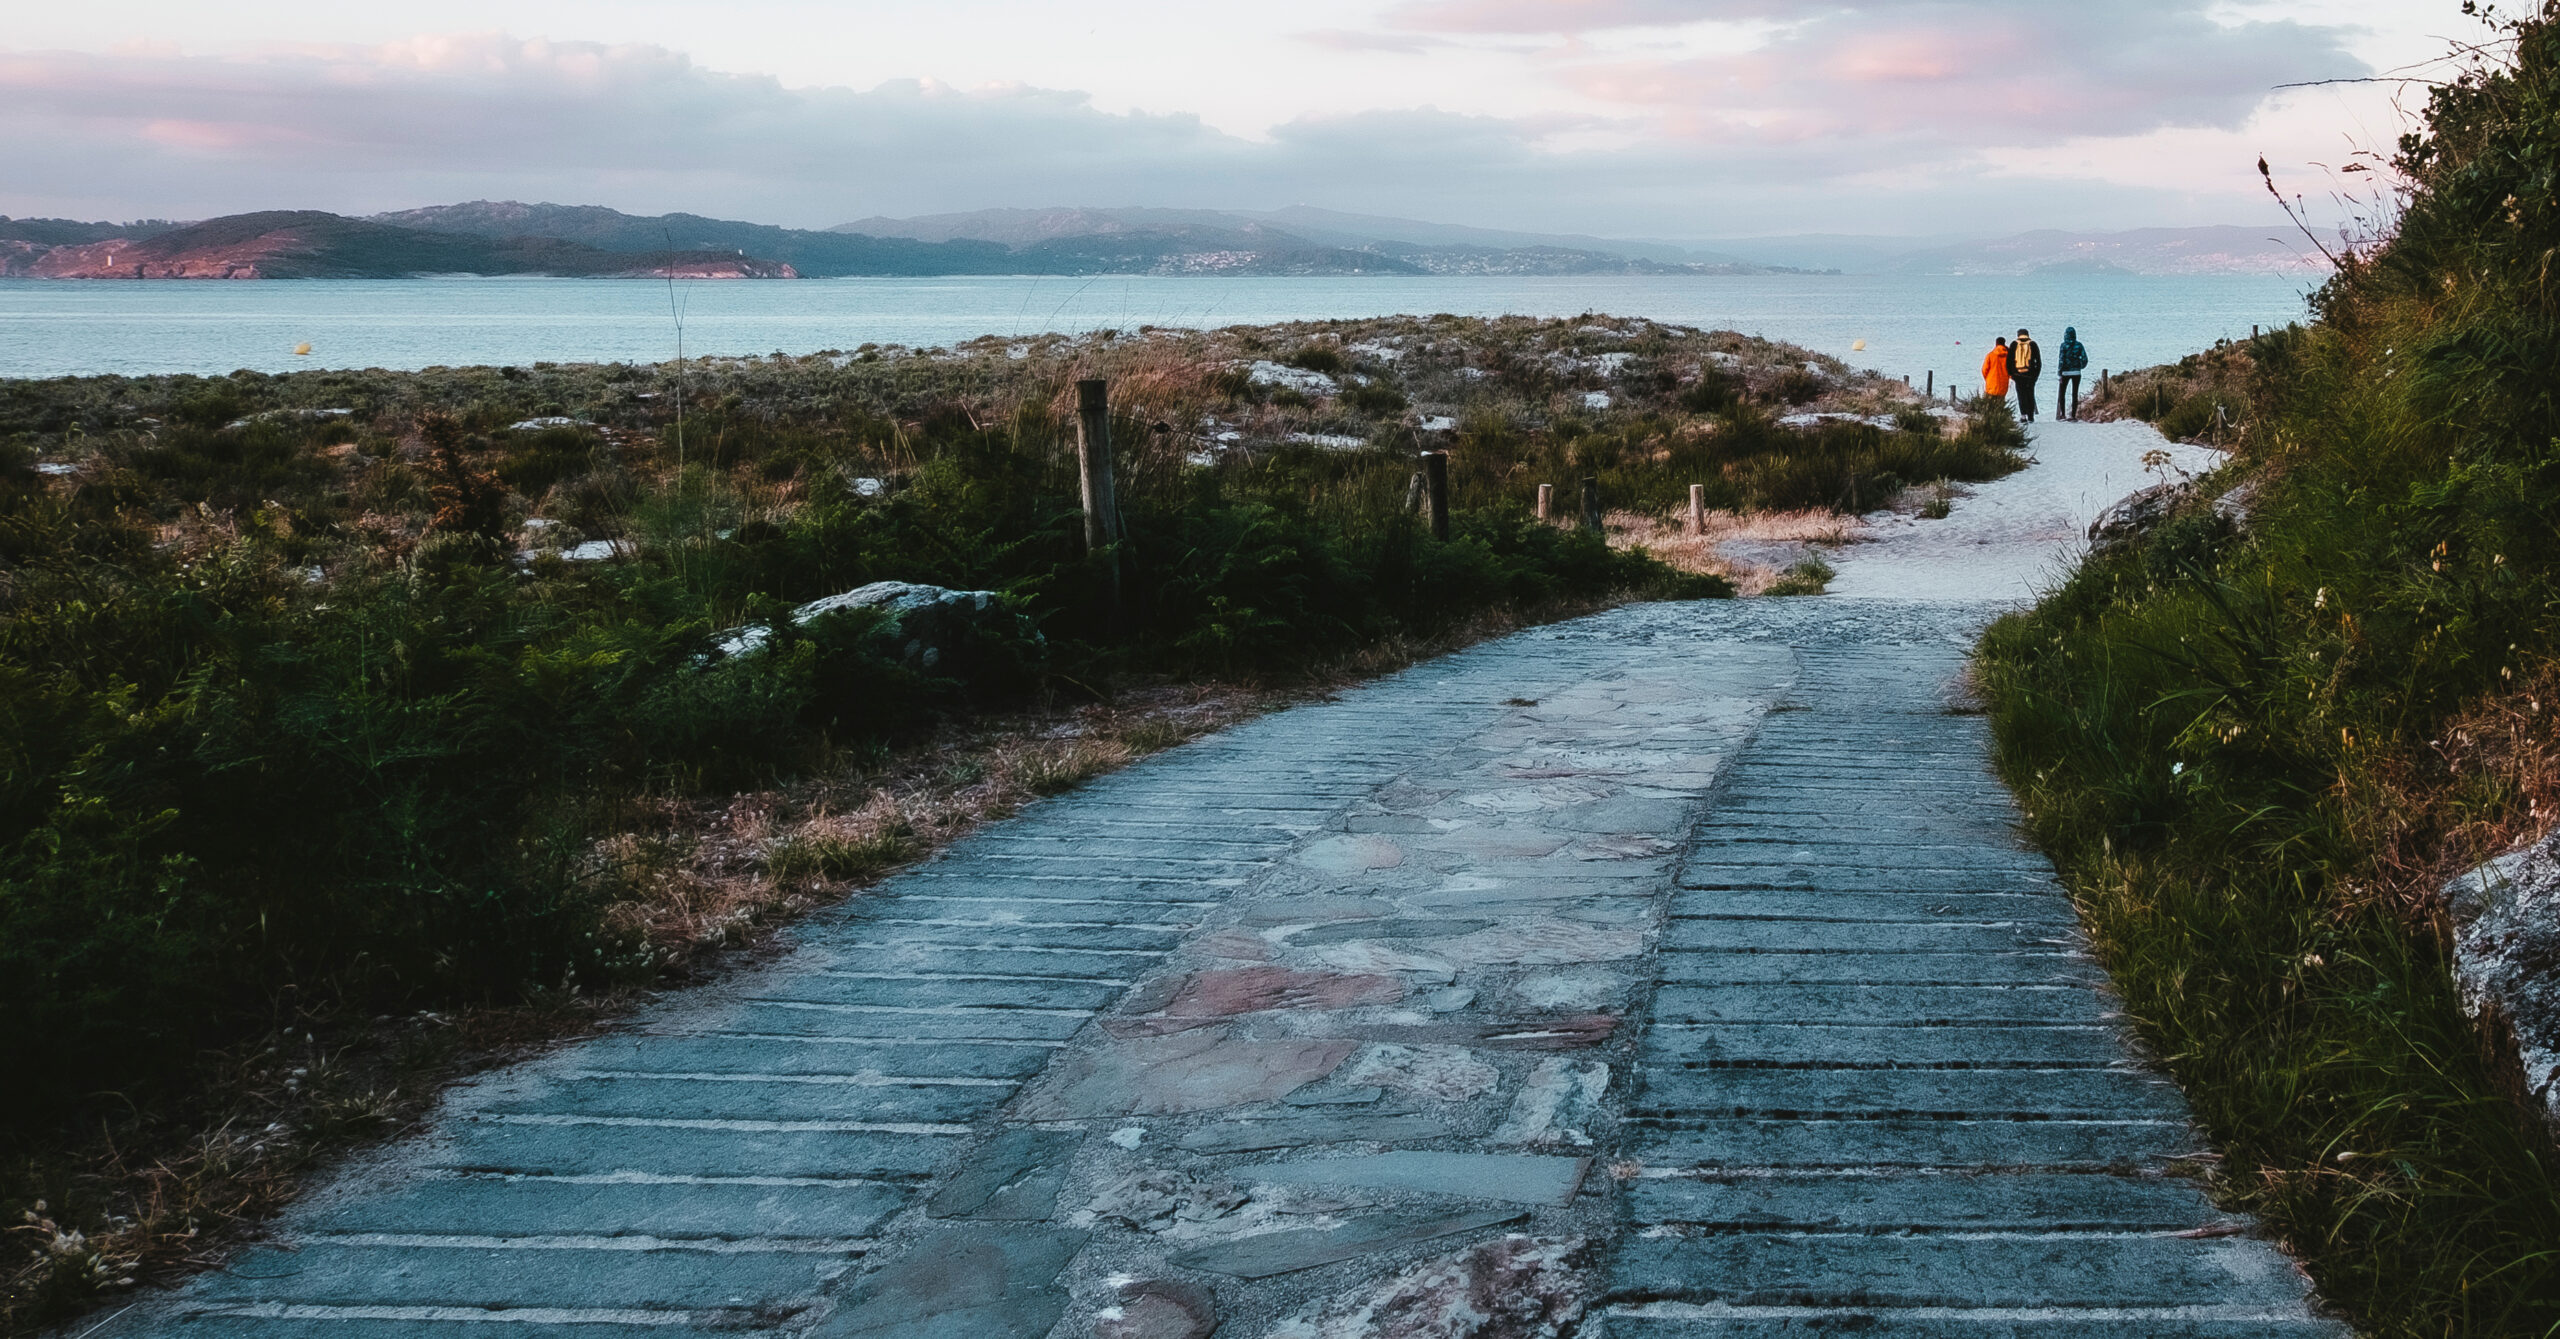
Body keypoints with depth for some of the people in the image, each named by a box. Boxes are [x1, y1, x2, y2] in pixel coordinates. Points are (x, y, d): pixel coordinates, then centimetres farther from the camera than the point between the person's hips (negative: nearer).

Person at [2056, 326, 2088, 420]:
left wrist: (2059, 374, -10)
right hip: (2076, 372, 3)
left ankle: (2063, 414, 2)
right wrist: (2081, 366, 17)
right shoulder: (2079, 345, 0)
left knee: (2062, 393, 11)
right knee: (2074, 394, 6)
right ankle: (2073, 416, 3)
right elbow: (2085, 359, -3)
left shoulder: (2064, 345, -9)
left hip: (2065, 372, -3)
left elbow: (2061, 359, -12)